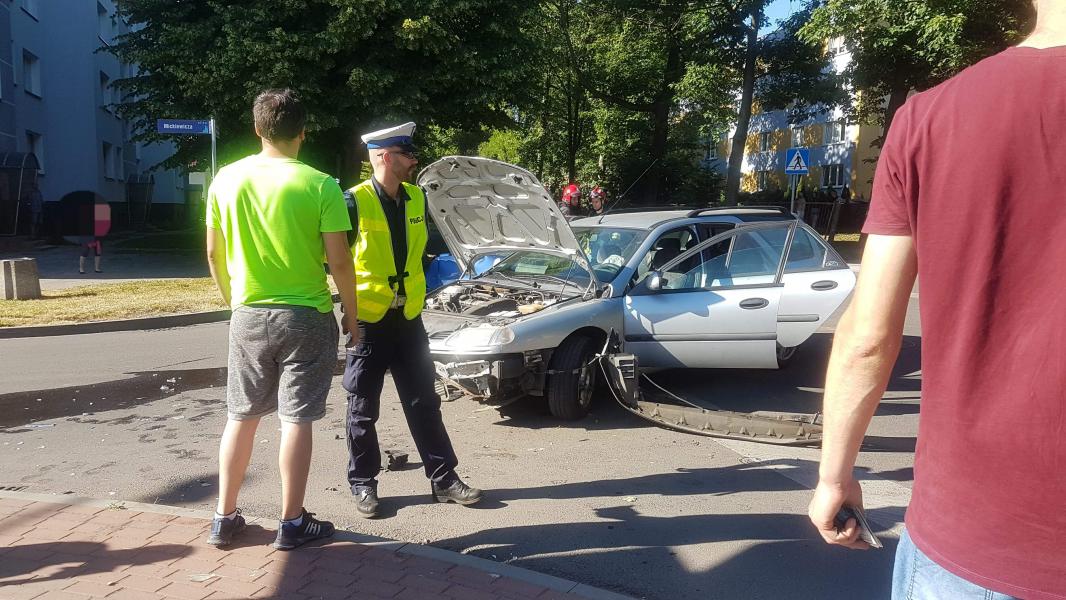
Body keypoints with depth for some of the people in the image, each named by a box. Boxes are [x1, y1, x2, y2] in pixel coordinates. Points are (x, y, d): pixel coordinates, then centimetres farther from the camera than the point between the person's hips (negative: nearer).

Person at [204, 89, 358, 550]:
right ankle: (292, 523, 13)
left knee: (241, 416, 15)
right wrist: (351, 315, 0)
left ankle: (225, 518, 24)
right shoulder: (319, 185, -11)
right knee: (296, 419, 4)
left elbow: (214, 253, 7)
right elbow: (339, 261, -12)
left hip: (249, 317, 4)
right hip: (306, 317, -4)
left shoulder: (227, 179, 1)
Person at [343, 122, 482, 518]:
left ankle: (444, 479, 19)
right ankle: (363, 484, 22)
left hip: (408, 319, 5)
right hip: (367, 321, -5)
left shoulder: (416, 198, 6)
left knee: (424, 403, 10)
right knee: (363, 410, 8)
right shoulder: (355, 202, -14)